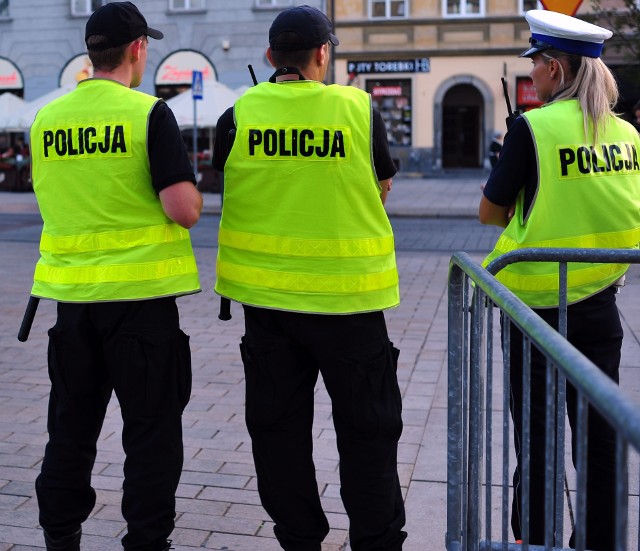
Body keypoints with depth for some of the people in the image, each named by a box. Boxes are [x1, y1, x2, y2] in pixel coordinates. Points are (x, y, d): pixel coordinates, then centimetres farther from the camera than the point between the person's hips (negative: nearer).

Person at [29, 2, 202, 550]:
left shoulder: (47, 119, 6)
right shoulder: (149, 114, -10)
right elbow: (184, 211, -16)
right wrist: (191, 190, 5)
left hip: (70, 291, 5)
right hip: (140, 293, -5)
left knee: (71, 427, 17)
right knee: (151, 432, 7)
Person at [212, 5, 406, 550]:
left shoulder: (240, 115, -4)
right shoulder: (360, 109, -7)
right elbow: (382, 188, 5)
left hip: (266, 290, 2)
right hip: (348, 290, -1)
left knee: (279, 424, 14)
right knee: (367, 427, 12)